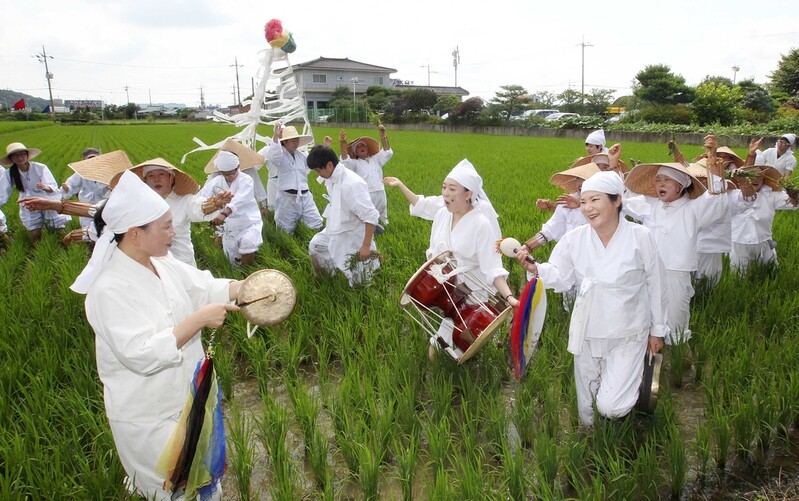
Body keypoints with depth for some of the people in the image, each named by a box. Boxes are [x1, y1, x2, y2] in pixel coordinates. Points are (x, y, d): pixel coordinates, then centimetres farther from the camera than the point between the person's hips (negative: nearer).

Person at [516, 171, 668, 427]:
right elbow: (561, 278, -6)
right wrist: (535, 268, -27)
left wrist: (657, 330, 5)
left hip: (628, 334, -3)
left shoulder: (640, 237, -13)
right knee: (587, 403, 17)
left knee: (610, 407, -9)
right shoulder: (574, 239, -8)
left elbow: (655, 285, -3)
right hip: (587, 332, 3)